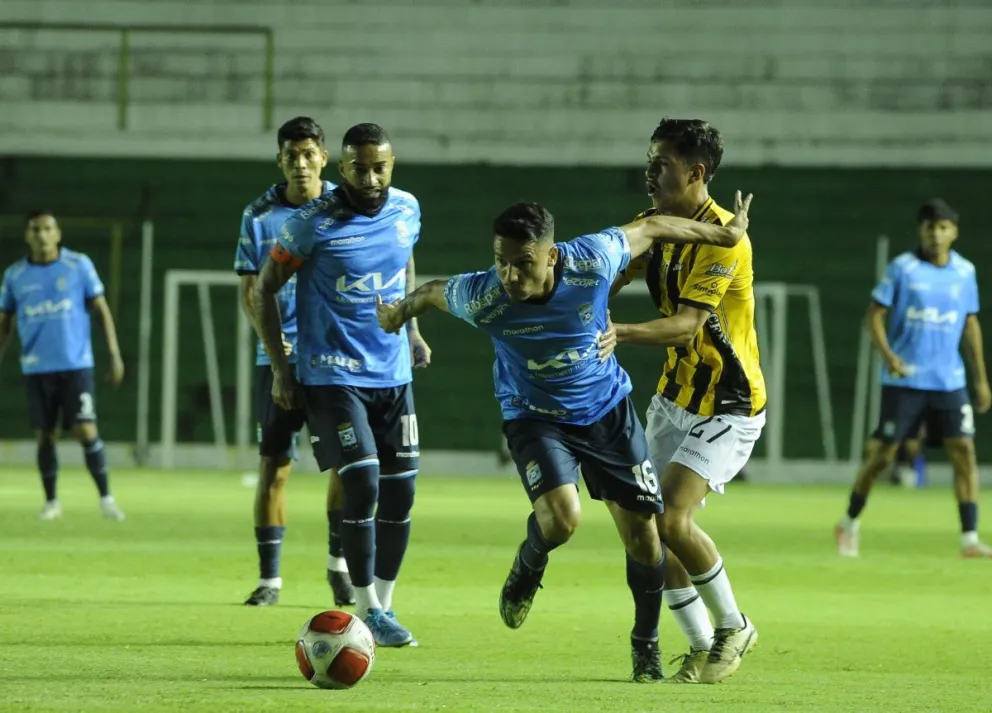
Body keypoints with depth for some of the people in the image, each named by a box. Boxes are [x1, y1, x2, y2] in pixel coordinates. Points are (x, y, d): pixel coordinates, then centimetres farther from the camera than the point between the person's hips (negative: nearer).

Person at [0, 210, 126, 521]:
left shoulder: (79, 265, -1)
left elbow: (101, 310, 2)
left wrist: (114, 354, -4)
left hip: (76, 364, -2)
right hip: (37, 368, 2)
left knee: (86, 431, -9)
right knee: (45, 435, 5)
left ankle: (106, 498, 0)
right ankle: (51, 502, 17)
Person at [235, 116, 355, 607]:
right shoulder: (259, 216, 1)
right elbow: (249, 289, 3)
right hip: (279, 356, 0)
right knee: (273, 466, 0)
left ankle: (339, 561, 11)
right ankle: (269, 576, 8)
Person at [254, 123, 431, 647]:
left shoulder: (406, 210, 1)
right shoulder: (314, 223, -13)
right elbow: (265, 290, -3)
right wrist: (280, 368, -6)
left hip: (393, 373, 5)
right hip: (333, 376, -5)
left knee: (400, 490, 4)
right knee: (362, 484, -14)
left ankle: (384, 604, 18)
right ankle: (367, 612, -3)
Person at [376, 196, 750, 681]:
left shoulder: (592, 262, -28)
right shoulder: (481, 299, -28)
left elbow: (650, 228, -9)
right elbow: (432, 292, -5)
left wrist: (724, 234, 4)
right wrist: (400, 313, 17)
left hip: (607, 410, 2)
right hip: (536, 417, -2)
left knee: (642, 534, 4)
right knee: (561, 517, -27)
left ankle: (646, 641, 30)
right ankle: (528, 567, 11)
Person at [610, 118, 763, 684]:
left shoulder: (723, 237, -21)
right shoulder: (657, 224, 5)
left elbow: (688, 324, -29)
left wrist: (622, 333, -44)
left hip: (728, 405, -8)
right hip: (677, 396, 8)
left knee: (672, 519, -19)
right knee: (649, 524, 2)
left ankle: (733, 627, 2)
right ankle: (702, 648, 14)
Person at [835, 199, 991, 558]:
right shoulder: (902, 268, -5)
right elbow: (875, 314, -4)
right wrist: (888, 355, -20)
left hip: (949, 380, 3)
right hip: (904, 380, -3)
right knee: (883, 453, 1)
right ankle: (850, 522, 21)